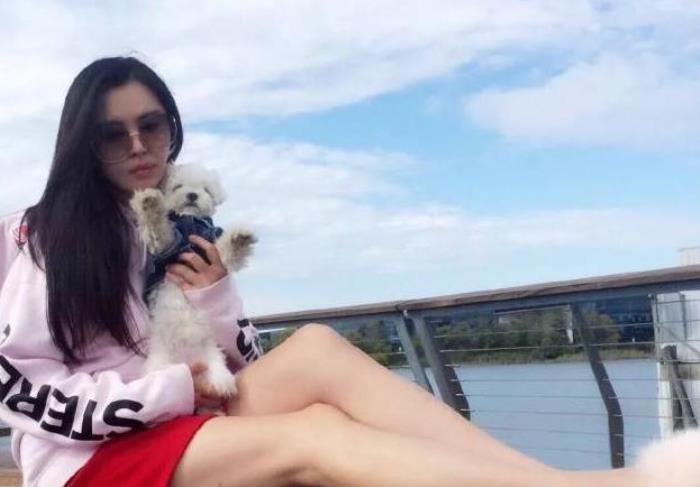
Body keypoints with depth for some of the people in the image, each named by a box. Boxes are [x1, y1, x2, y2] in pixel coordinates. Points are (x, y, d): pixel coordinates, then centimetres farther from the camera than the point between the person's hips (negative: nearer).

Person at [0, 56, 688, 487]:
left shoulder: (185, 227, 13)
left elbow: (235, 366, 10)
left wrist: (210, 299, -11)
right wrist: (168, 389, -17)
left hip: (185, 429, 5)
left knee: (315, 348, -25)